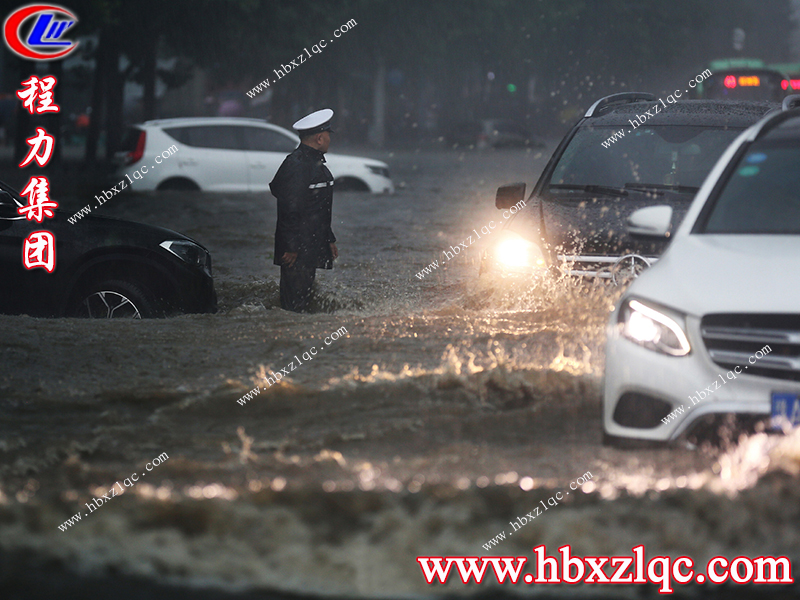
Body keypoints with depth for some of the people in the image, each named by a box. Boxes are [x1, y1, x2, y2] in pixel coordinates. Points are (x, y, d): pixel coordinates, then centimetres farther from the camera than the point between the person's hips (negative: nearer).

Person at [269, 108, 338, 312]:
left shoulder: (316, 163, 17)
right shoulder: (296, 165, -18)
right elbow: (290, 210, -21)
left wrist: (329, 240, 25)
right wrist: (291, 247, -22)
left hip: (310, 248, 10)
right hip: (296, 251, -10)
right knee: (294, 303, -8)